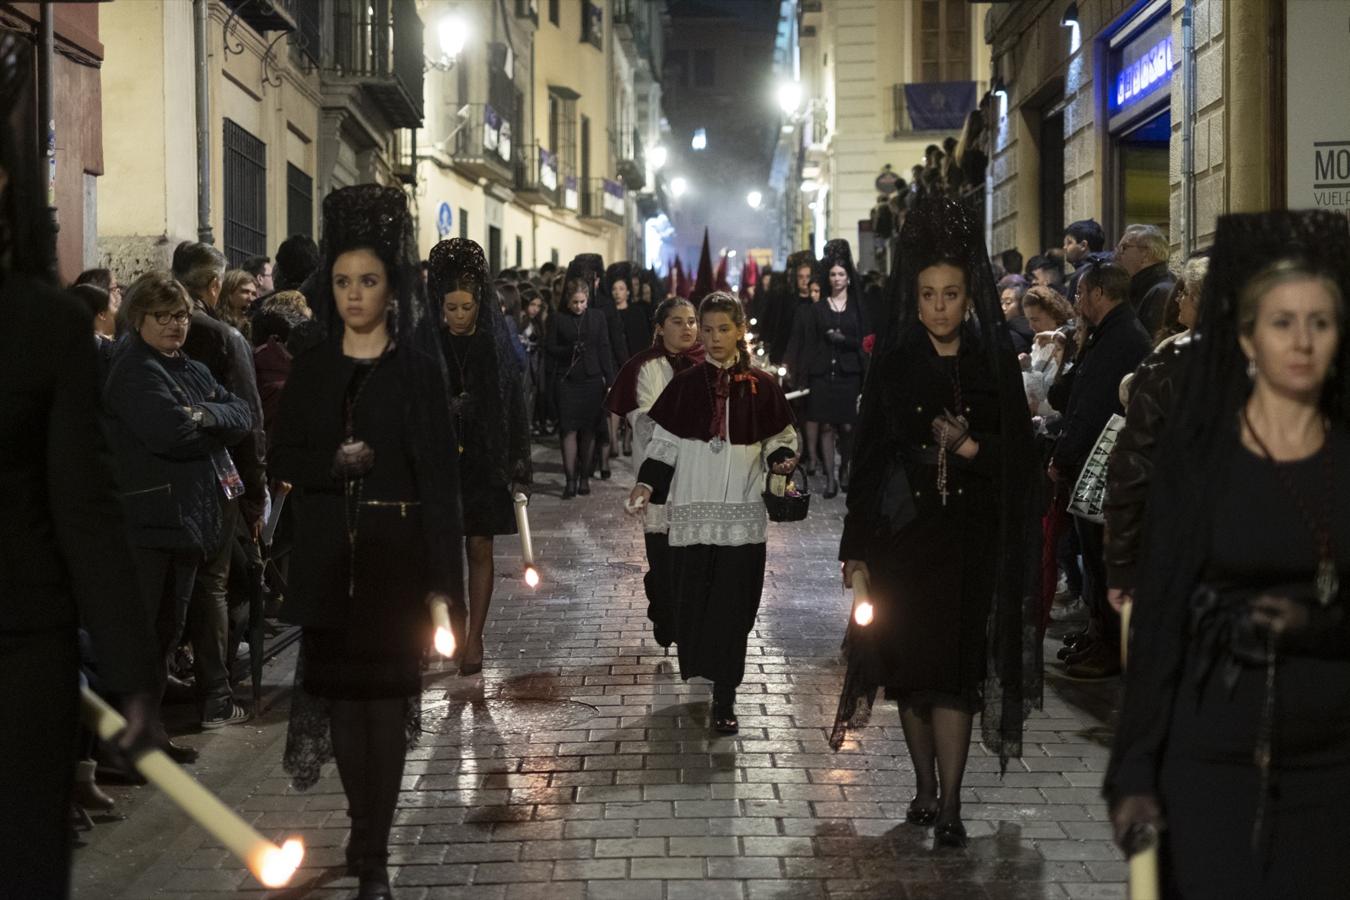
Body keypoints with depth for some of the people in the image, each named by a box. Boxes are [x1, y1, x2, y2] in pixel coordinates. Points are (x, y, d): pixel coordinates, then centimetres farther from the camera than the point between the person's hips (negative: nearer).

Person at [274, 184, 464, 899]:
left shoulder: (418, 367, -1)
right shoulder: (311, 369, 8)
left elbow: (440, 472, -5)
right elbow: (284, 458, 7)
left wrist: (441, 577, -11)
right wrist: (335, 463, -16)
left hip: (396, 552, -3)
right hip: (329, 553, 3)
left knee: (386, 695, -4)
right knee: (339, 692, 6)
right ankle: (365, 827, 23)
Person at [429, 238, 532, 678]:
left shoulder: (495, 346, -2)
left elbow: (514, 408, -2)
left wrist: (518, 468, -5)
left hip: (484, 460, -1)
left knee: (479, 549, 2)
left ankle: (474, 639, 6)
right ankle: (454, 628, 15)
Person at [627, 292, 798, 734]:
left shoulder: (761, 386, 4)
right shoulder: (685, 385, 5)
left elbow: (780, 440, 10)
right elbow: (664, 444, 7)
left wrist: (781, 460, -11)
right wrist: (647, 484, -7)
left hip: (742, 515, -1)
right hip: (693, 512, 1)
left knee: (733, 606, -3)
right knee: (691, 601, 0)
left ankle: (724, 697, 4)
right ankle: (699, 673, 19)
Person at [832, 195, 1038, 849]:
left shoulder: (995, 365, 3)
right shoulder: (892, 367, 3)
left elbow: (1020, 455, 3)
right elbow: (866, 458, 3)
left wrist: (968, 447, -16)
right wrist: (857, 545, 0)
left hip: (971, 540, -1)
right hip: (904, 536, 1)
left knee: (953, 671, -6)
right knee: (911, 670, 6)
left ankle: (949, 806, -5)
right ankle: (926, 789, 20)